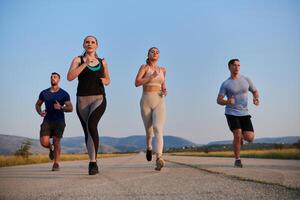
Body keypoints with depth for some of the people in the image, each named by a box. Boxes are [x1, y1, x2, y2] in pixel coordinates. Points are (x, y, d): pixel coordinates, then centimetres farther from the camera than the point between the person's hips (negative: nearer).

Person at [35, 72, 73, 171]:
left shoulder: (64, 94, 0)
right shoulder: (44, 93, 8)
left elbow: (70, 108, -5)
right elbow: (37, 104, 21)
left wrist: (60, 108, -25)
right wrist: (40, 112, -2)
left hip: (59, 121, -2)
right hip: (47, 121, 2)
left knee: (56, 142, -8)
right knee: (44, 142, -13)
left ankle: (56, 164, 7)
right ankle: (51, 148, 24)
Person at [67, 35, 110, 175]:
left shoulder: (102, 62, 12)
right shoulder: (78, 60, 6)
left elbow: (108, 79, 25)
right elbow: (70, 77, -10)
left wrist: (105, 81, 1)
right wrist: (85, 64, -15)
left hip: (99, 99, -1)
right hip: (82, 100, 1)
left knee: (91, 124, -27)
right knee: (87, 132, 7)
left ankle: (93, 161, -24)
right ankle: (93, 163, 23)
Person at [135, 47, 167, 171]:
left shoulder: (162, 70, 15)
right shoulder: (144, 67, 3)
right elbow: (137, 83, -10)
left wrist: (164, 91, 8)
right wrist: (152, 77, -19)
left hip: (159, 102, 1)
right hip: (146, 102, -1)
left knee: (158, 129, -22)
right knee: (149, 131, 9)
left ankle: (159, 159, -36)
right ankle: (149, 148, 45)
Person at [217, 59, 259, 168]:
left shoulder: (246, 80, 4)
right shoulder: (225, 84, -4)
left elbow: (255, 91, 15)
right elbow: (219, 100, -6)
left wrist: (256, 98, -9)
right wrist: (227, 102, -29)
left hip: (244, 113, 3)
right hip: (231, 113, -3)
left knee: (250, 138, -9)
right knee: (237, 135, -19)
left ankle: (241, 136, 29)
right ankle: (237, 160, 1)